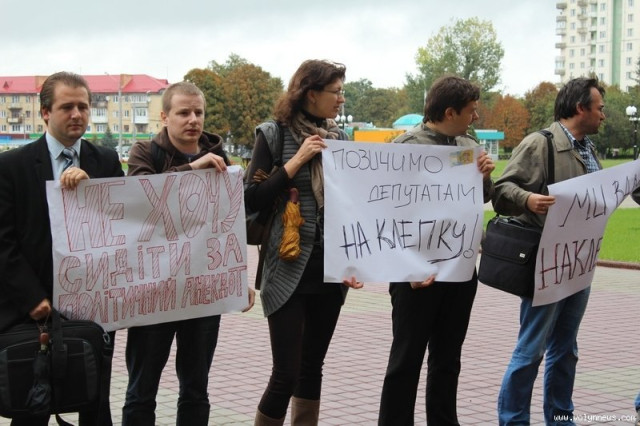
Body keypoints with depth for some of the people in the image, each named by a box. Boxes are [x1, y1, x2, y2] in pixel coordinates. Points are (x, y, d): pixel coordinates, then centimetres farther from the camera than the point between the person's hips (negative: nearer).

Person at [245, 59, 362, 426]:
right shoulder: (274, 134, -5)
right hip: (289, 270, -5)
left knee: (312, 367, 13)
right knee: (286, 374, -7)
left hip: (330, 269, 5)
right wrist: (296, 161, -15)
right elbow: (252, 200, -10)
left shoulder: (339, 137, 9)